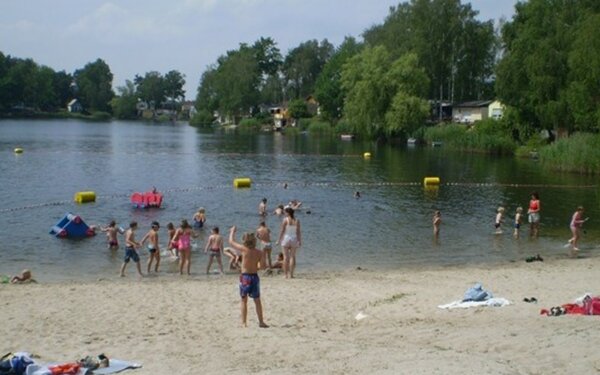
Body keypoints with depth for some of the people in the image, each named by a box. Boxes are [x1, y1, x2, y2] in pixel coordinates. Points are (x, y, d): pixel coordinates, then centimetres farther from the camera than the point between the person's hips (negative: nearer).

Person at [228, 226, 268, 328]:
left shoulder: (243, 249, -11)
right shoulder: (259, 252, -4)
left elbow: (231, 242, 0)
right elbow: (262, 265, -11)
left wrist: (232, 231, 15)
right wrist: (256, 267, 9)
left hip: (245, 277, -2)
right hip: (255, 276, 2)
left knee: (244, 300, 8)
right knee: (257, 300, 13)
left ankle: (244, 322, 7)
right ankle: (261, 322, 16)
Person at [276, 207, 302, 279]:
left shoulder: (285, 220, -6)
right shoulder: (297, 221, 2)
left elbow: (282, 231, -7)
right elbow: (298, 232, 2)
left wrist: (279, 240, -2)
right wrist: (299, 241, 8)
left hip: (286, 238, -2)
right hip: (294, 239, 2)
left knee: (286, 257, 2)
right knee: (292, 257, 5)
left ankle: (286, 274, 1)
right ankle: (291, 274, 2)